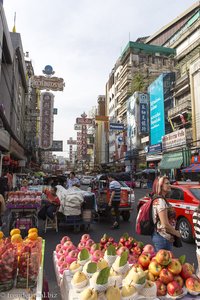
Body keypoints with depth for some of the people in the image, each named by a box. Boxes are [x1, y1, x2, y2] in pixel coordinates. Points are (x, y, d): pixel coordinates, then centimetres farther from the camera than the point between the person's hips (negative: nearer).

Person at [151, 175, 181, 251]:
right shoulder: (160, 201, -21)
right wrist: (177, 233, -8)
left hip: (159, 235, 9)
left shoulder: (157, 199, 8)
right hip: (163, 237, -9)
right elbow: (165, 225, -23)